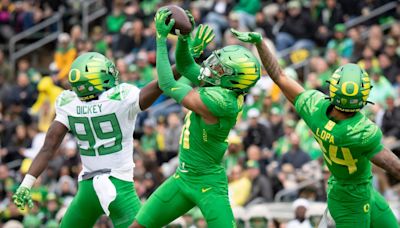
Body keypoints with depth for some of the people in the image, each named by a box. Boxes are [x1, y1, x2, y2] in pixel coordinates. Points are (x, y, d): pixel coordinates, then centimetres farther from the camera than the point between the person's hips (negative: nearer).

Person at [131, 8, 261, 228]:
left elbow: (168, 85, -21)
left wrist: (161, 38, -16)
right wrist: (183, 36, -7)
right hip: (183, 177, 9)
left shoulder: (220, 100, -28)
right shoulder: (221, 87, -4)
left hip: (208, 185, -9)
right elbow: (184, 65, 12)